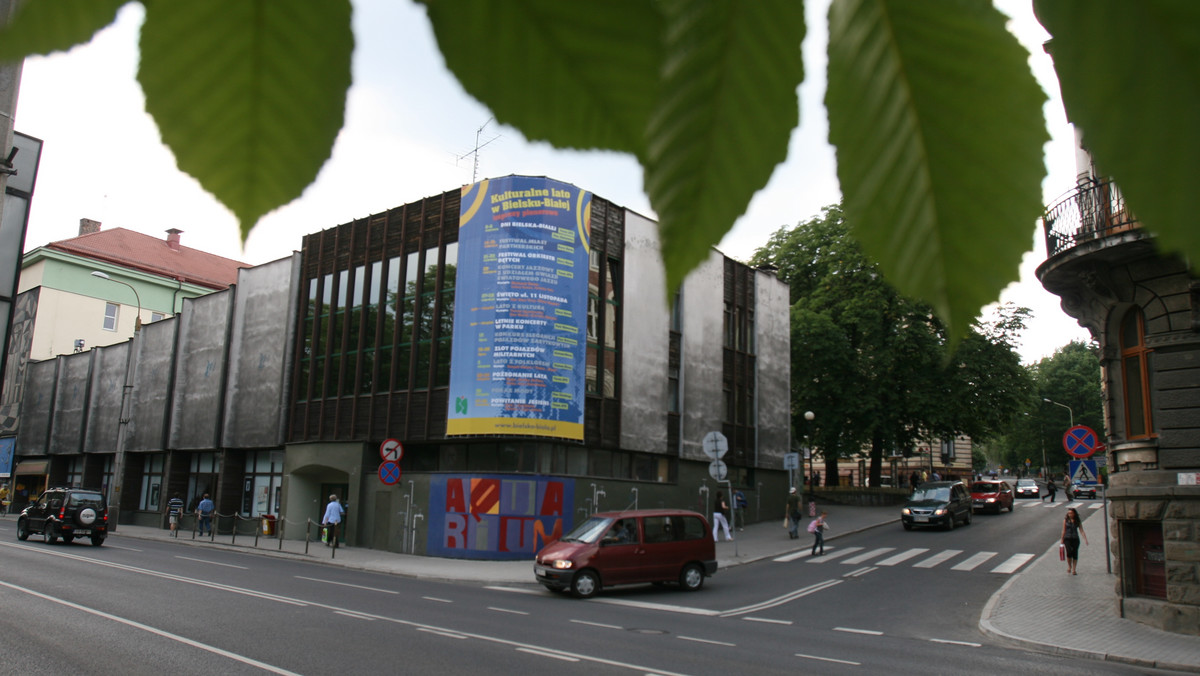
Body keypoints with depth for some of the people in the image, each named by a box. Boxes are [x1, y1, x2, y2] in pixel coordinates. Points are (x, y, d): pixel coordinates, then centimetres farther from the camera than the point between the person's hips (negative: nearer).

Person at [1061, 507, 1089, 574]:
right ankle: (1069, 566, 6)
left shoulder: (1078, 521, 6)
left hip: (1075, 539, 1)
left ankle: (1073, 570, 10)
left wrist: (1085, 539, -11)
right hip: (1067, 539, -1)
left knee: (1075, 554, -1)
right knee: (1069, 552, -17)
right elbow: (1063, 531, 7)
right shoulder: (1065, 520, 4)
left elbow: (1081, 531, 1)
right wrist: (1062, 539, 7)